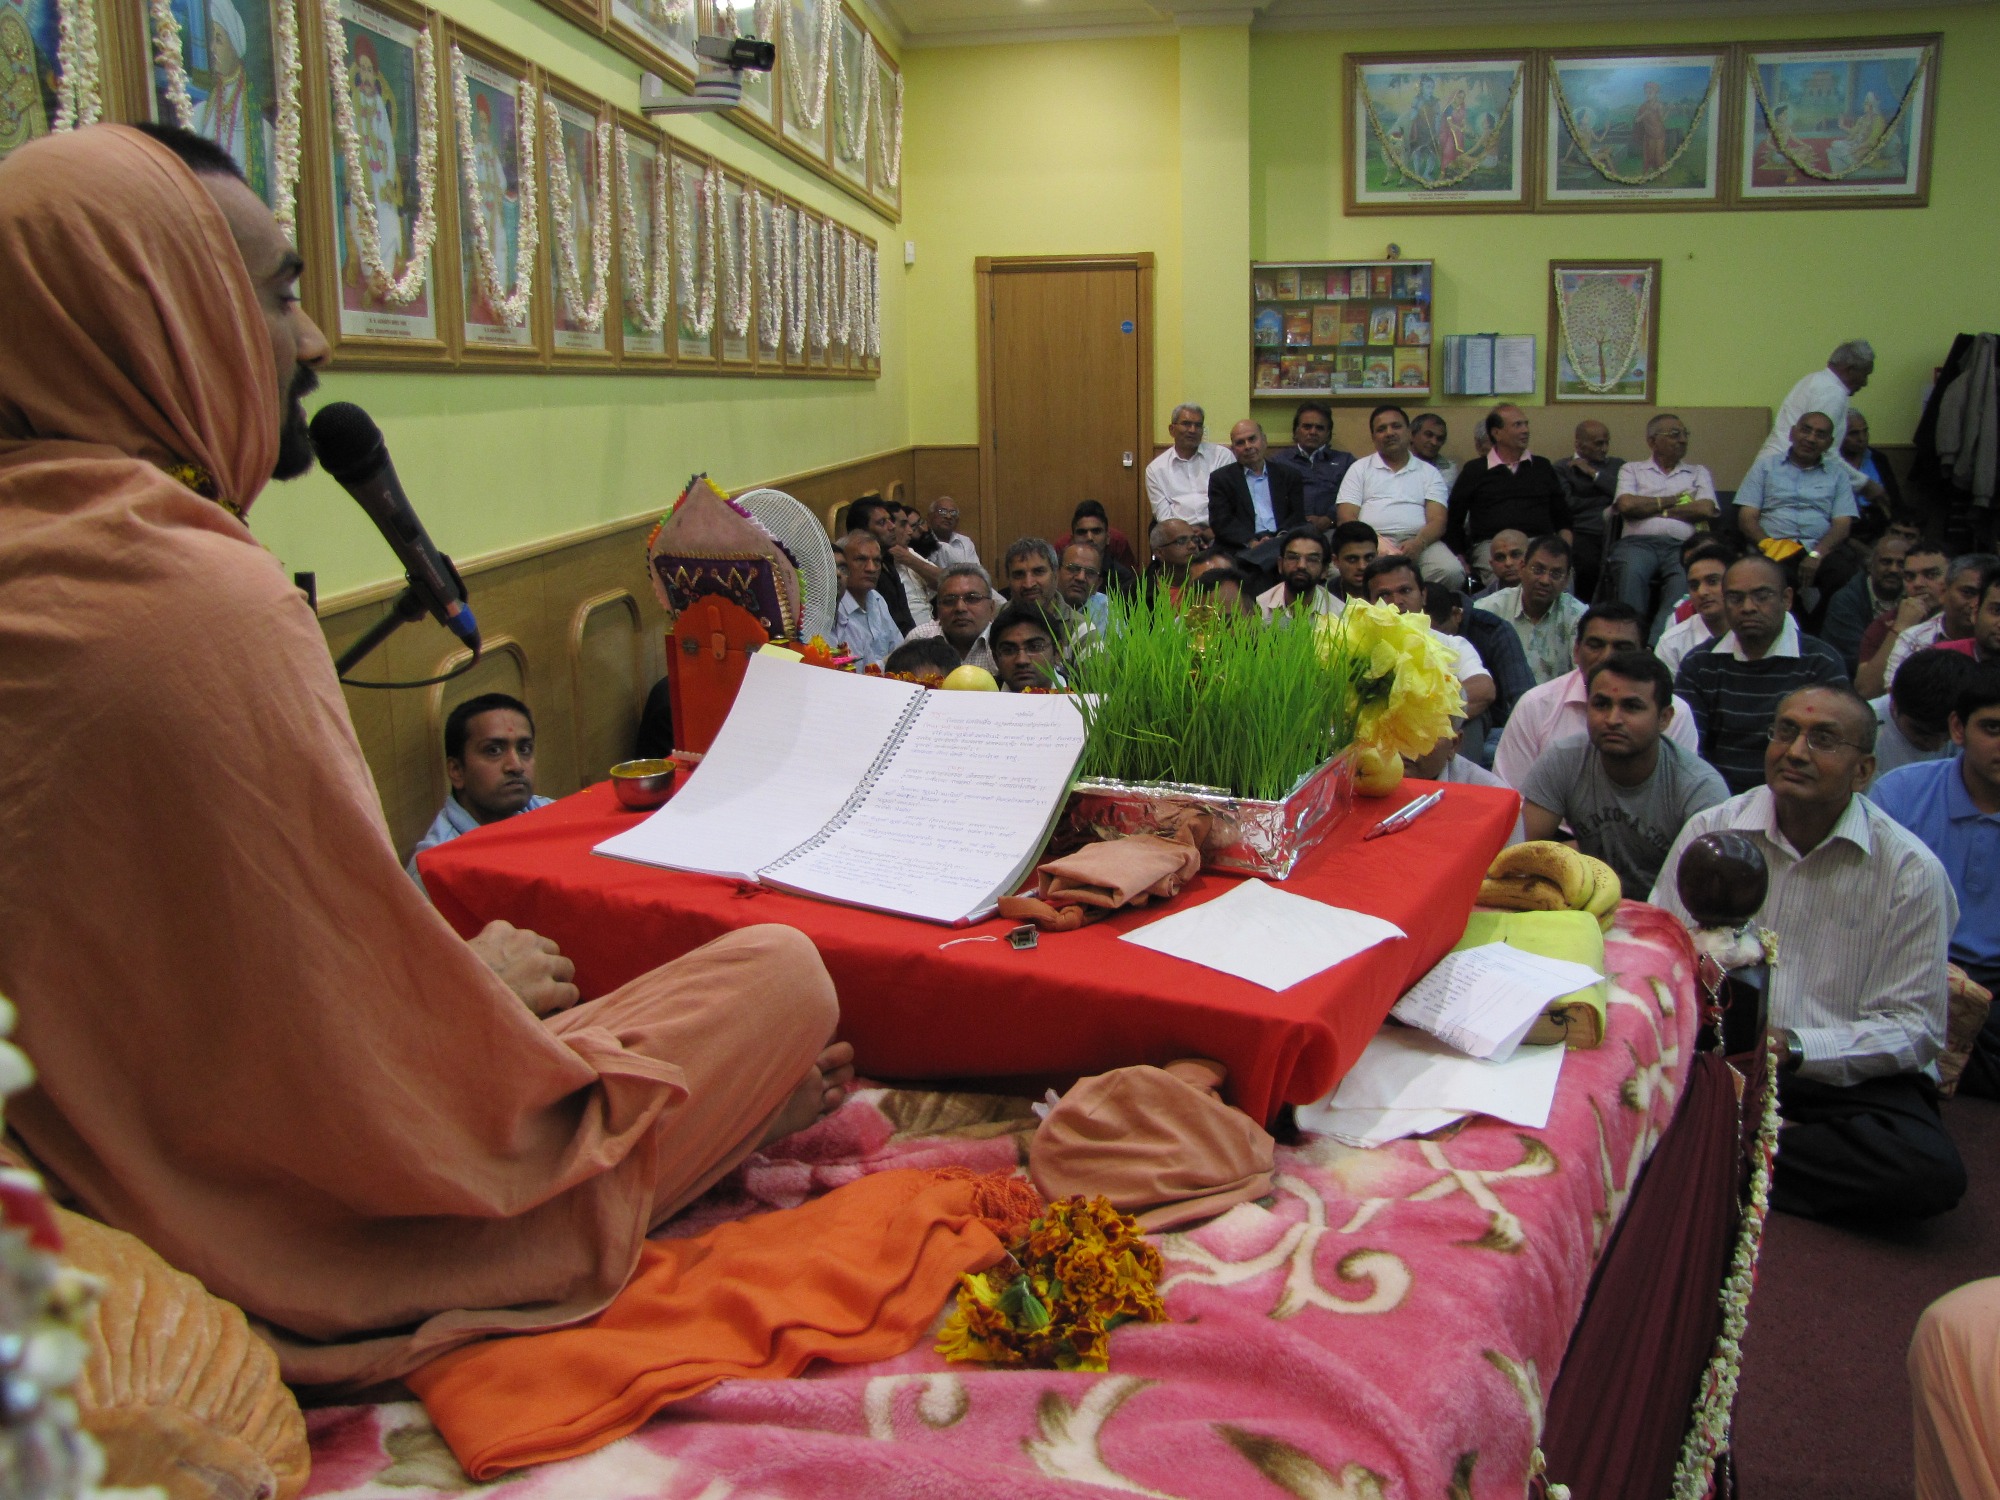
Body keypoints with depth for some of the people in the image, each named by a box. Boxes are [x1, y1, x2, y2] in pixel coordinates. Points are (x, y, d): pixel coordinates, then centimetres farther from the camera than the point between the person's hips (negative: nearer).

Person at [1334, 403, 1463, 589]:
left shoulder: (1429, 473, 19)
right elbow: (1347, 516, 7)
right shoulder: (1360, 469, 19)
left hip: (1419, 542, 1)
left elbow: (1437, 520, 7)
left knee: (1451, 572, -32)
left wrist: (1418, 543, -18)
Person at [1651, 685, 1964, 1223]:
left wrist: (1792, 1047, -20)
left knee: (1932, 1172, -31)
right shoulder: (1710, 830, 3)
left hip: (1844, 1076, 0)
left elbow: (1916, 1028, -5)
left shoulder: (1912, 871, -3)